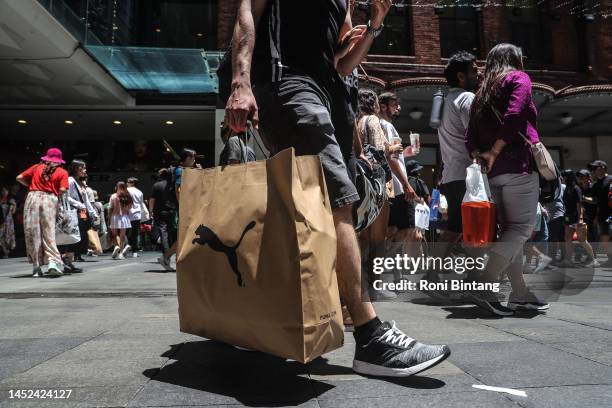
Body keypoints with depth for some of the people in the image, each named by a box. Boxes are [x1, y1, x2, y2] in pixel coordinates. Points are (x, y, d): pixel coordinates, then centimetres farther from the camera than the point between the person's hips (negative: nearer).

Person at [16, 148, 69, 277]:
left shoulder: (37, 167, 15)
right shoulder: (62, 172, 8)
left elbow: (19, 178, 11)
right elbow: (62, 190, -5)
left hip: (33, 197, 2)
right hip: (50, 200, -1)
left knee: (32, 232, 6)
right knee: (49, 233, 1)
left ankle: (36, 266, 9)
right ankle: (53, 262, -15)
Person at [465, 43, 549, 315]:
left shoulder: (482, 93, 23)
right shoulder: (519, 78, 5)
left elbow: (470, 139, 13)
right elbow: (513, 116, -15)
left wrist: (482, 158, 2)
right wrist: (495, 152, -10)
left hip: (494, 171, 7)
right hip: (519, 165, -7)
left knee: (509, 229, 7)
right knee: (522, 227, -8)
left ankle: (520, 294, 10)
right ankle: (485, 286, -19)